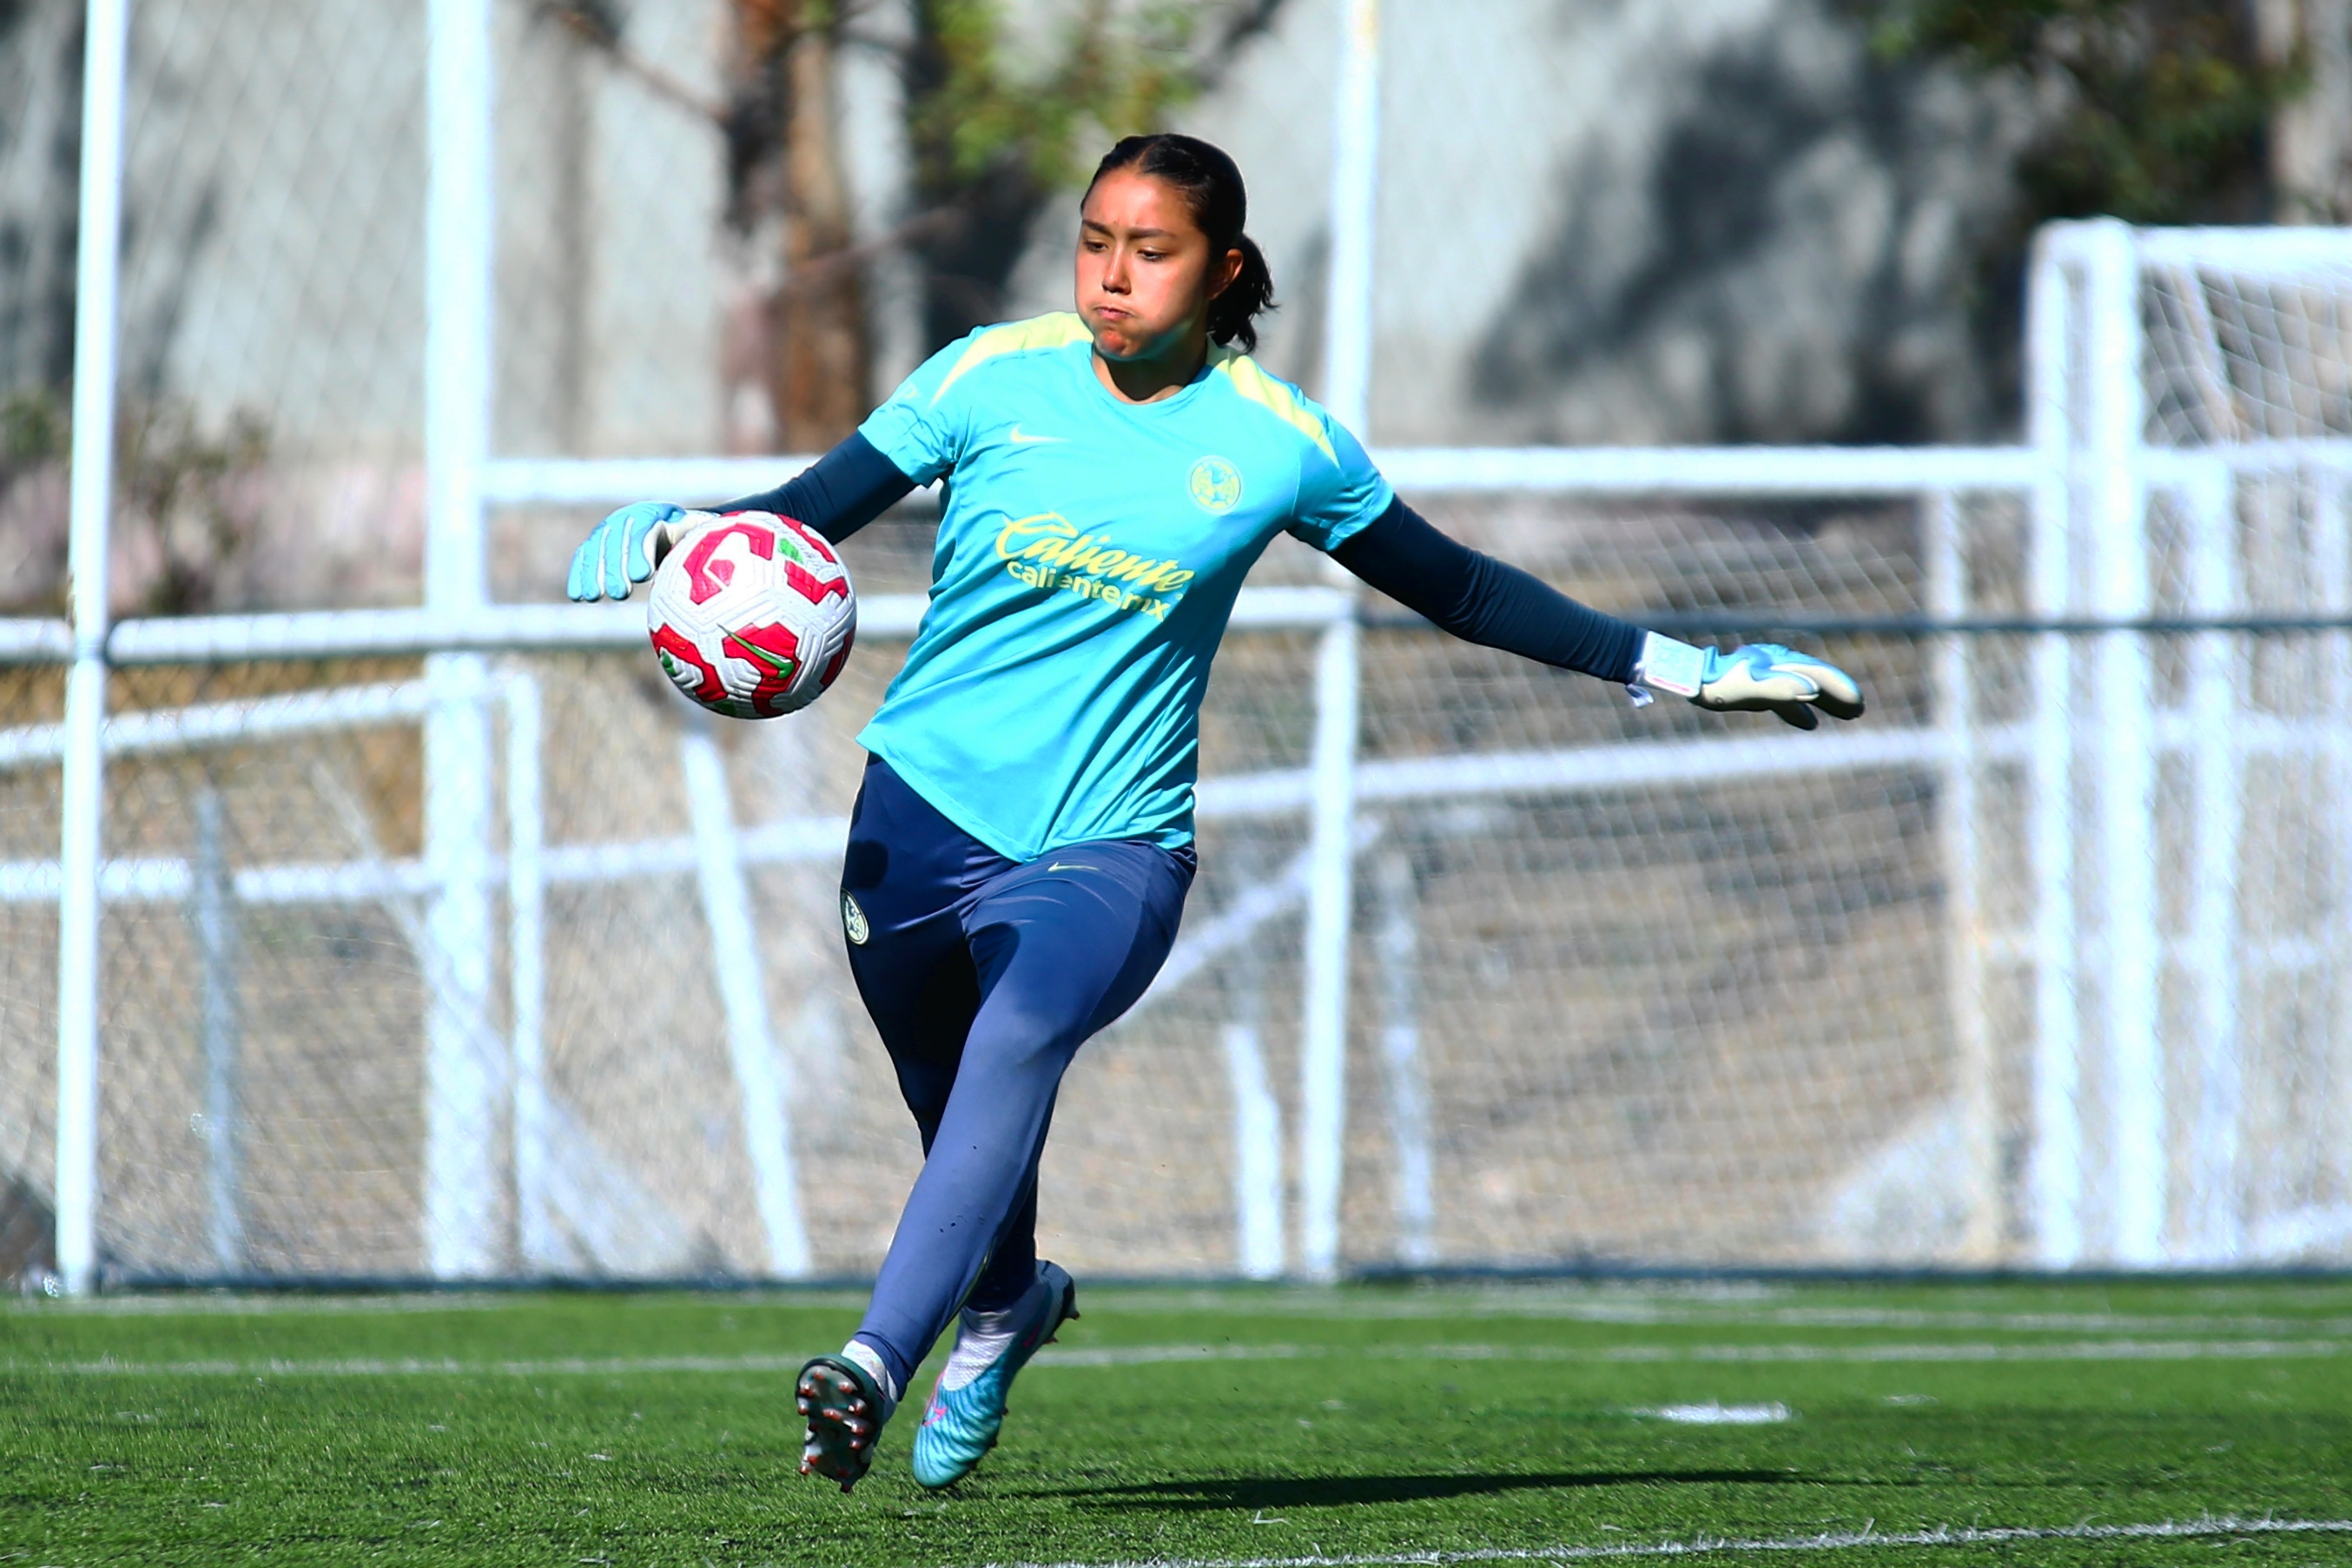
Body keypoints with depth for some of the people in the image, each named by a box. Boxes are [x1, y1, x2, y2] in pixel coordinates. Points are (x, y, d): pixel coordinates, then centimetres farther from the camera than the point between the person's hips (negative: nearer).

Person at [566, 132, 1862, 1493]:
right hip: (926, 812, 2)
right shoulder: (995, 379, -2)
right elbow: (811, 509, -1)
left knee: (1019, 1040, -30)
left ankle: (879, 1363, -40)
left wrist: (1680, 668, 11)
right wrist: (676, 536, -23)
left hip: (1110, 841, -2)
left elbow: (1459, 589, 12)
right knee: (955, 1110, 12)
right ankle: (1005, 1304, 46)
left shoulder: (1281, 445, 0)